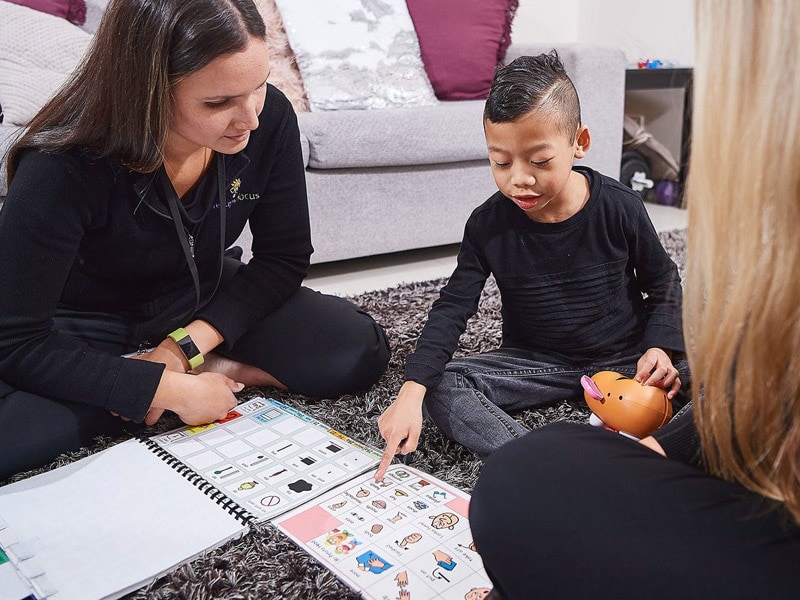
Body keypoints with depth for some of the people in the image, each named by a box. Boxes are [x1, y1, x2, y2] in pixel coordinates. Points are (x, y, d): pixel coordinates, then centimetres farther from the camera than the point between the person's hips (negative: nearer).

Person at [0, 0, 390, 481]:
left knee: (359, 353, -15)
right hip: (85, 323, -1)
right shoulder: (66, 166, -31)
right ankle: (223, 371, -13)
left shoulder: (270, 119, -22)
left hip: (204, 303, 2)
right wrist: (171, 387, -29)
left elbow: (284, 257, -11)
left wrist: (184, 346, -20)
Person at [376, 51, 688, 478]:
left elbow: (663, 283, 2)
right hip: (537, 362, 0)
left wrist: (661, 347, -16)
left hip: (624, 357, 0)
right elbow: (453, 308, -15)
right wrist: (412, 390, -27)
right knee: (442, 388, -23)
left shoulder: (620, 209, -13)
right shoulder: (488, 224, -12)